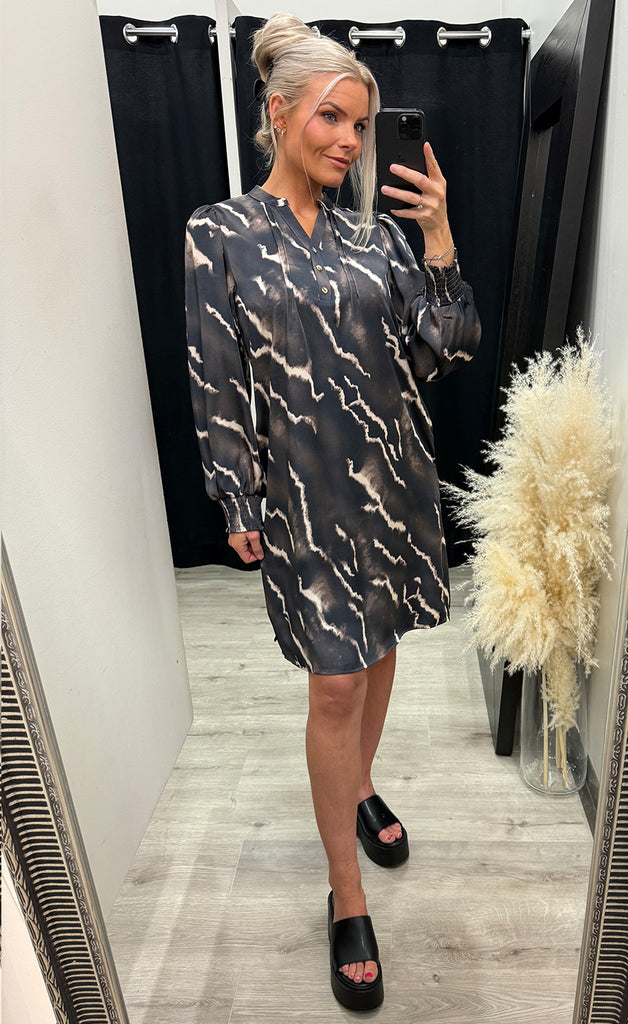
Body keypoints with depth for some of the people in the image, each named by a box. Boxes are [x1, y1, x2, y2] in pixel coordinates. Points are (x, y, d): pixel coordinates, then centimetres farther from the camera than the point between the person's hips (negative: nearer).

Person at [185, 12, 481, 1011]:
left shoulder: (375, 233, 7)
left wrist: (440, 238, -6)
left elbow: (442, 351, 2)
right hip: (306, 490, -4)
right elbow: (219, 386, -5)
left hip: (395, 476, 5)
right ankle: (347, 897, 20)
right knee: (336, 683, -1)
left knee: (378, 648, 17)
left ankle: (360, 789, 44)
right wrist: (239, 507, -6)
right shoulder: (220, 234, -2)